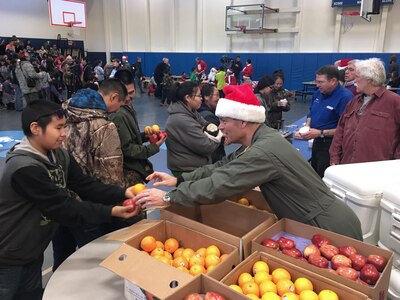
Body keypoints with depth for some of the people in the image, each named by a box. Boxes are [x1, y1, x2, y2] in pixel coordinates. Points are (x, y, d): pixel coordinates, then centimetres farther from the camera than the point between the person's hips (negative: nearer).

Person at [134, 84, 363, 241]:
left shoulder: (266, 150, -29)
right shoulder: (261, 139, 2)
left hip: (332, 230, -8)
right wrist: (178, 180, 1)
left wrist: (168, 197, -20)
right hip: (318, 223, 8)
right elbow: (224, 167, 7)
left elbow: (219, 185, -30)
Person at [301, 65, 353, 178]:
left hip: (331, 146, -8)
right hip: (317, 142, 8)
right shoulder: (317, 94, 7)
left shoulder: (345, 97, -18)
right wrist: (307, 126, 1)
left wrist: (320, 133, -21)